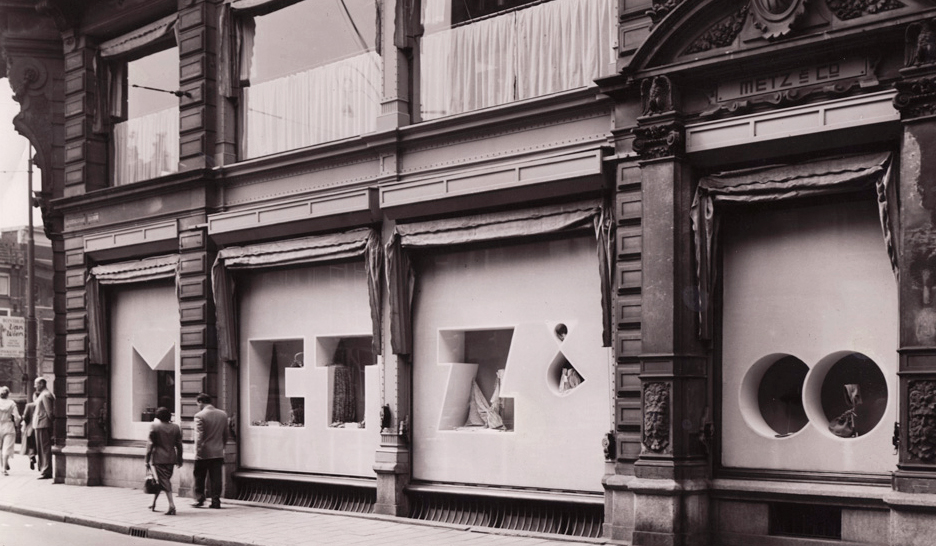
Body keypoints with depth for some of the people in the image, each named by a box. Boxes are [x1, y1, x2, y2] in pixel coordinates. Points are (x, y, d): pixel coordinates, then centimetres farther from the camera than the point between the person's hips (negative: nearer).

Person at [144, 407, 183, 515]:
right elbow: (179, 445, 8)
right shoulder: (176, 427, 5)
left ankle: (172, 506, -16)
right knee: (165, 481, 17)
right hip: (171, 458, 4)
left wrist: (147, 461, -2)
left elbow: (150, 444, -6)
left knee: (164, 482, -6)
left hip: (158, 458, -4)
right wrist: (179, 459, 17)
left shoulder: (154, 426, -6)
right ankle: (153, 503, 29)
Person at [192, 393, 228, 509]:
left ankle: (199, 499, 11)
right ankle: (216, 501, 3)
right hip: (218, 452, 4)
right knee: (216, 478, 5)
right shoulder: (223, 415, 7)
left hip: (204, 453, -4)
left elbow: (199, 437, -15)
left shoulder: (200, 416, -11)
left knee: (199, 477, 10)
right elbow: (225, 435, 13)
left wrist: (198, 451, -11)